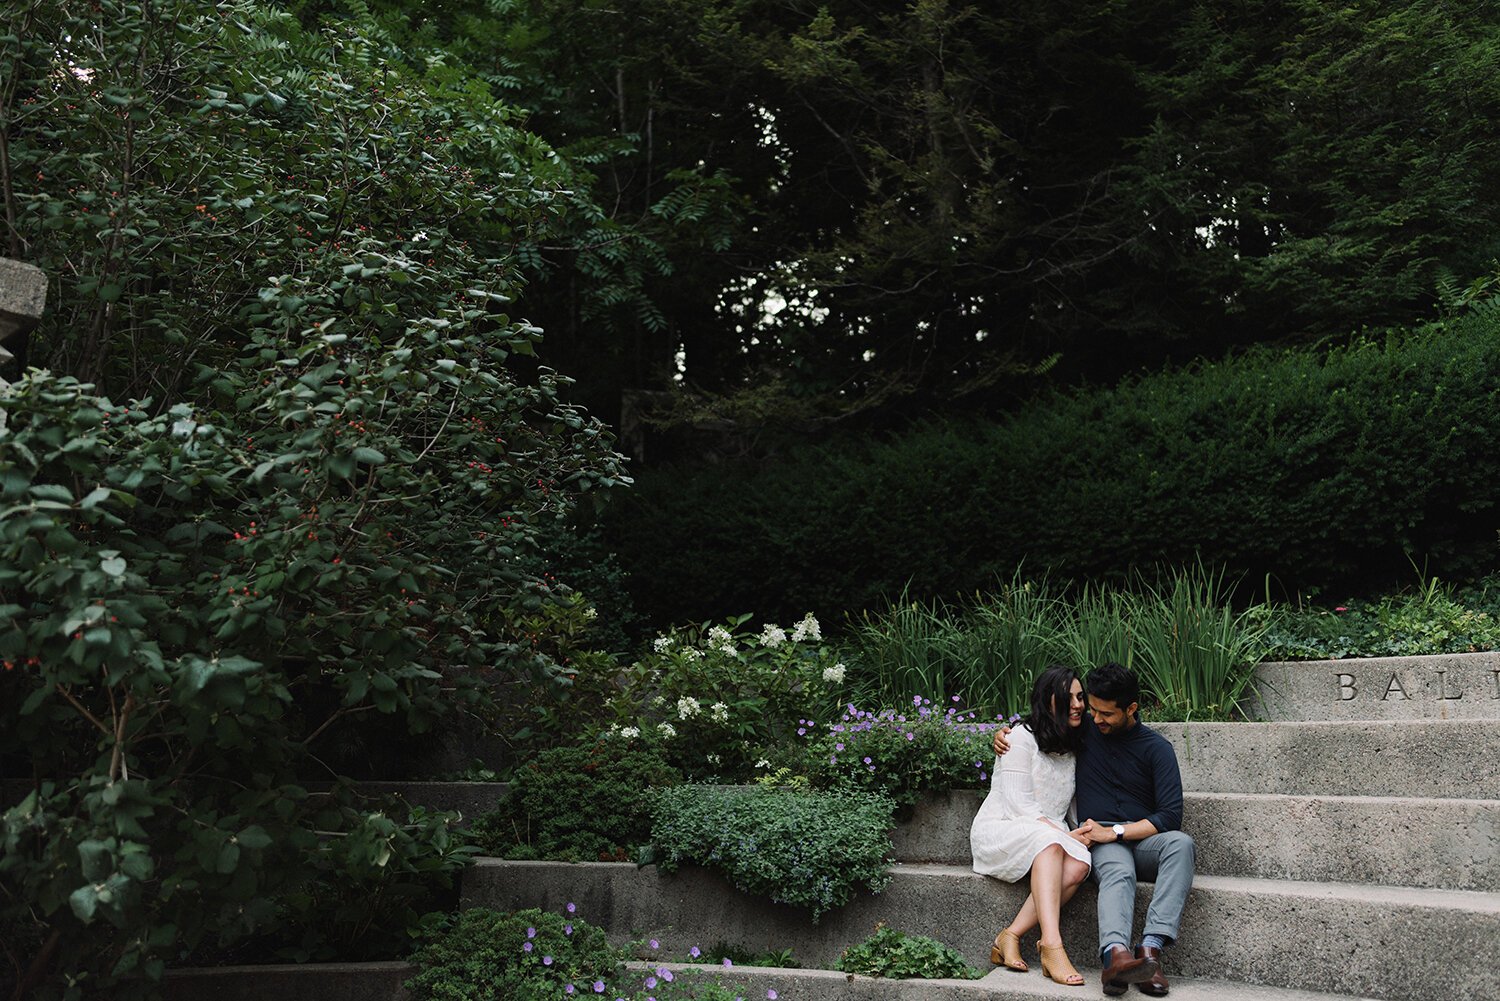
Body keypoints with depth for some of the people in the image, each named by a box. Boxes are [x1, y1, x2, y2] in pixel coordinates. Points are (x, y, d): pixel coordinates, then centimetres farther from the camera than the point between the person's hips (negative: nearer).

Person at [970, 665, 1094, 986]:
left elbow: (1073, 808, 20)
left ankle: (1011, 936, -28)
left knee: (1079, 863, -30)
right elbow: (1019, 804, -13)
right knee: (1049, 842, -38)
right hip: (997, 831, -5)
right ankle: (1051, 945, -47)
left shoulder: (1074, 749, 15)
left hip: (1050, 839, 5)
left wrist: (1082, 834, -2)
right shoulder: (1022, 738, -5)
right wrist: (1064, 835, -21)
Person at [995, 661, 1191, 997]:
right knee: (1118, 874, -37)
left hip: (1144, 841, 0)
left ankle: (1150, 947, -45)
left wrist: (1113, 832, -16)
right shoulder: (1084, 731, 10)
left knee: (1181, 843, -35)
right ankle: (1116, 955, -65)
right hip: (1103, 842, 0)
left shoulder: (1156, 747, 2)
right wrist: (1004, 733, 8)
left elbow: (1171, 816, -7)